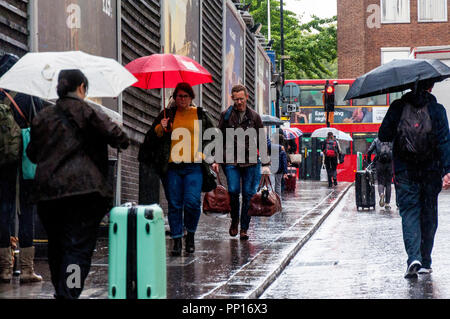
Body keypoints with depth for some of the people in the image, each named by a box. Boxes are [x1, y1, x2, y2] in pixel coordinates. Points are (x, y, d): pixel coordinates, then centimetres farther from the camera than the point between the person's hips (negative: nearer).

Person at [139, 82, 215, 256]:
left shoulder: (201, 115, 11)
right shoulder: (167, 115, 11)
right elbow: (151, 139, 12)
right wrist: (160, 129, -8)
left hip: (194, 166, -1)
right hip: (172, 166, 1)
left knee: (192, 202, -11)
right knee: (174, 204, 2)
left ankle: (190, 235, 11)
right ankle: (177, 241, 9)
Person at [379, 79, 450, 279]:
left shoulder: (397, 107, -2)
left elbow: (383, 136, 0)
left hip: (404, 172, 0)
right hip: (431, 172, 0)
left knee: (409, 213, 2)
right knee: (428, 216, 12)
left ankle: (413, 257, -18)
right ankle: (425, 263, 18)